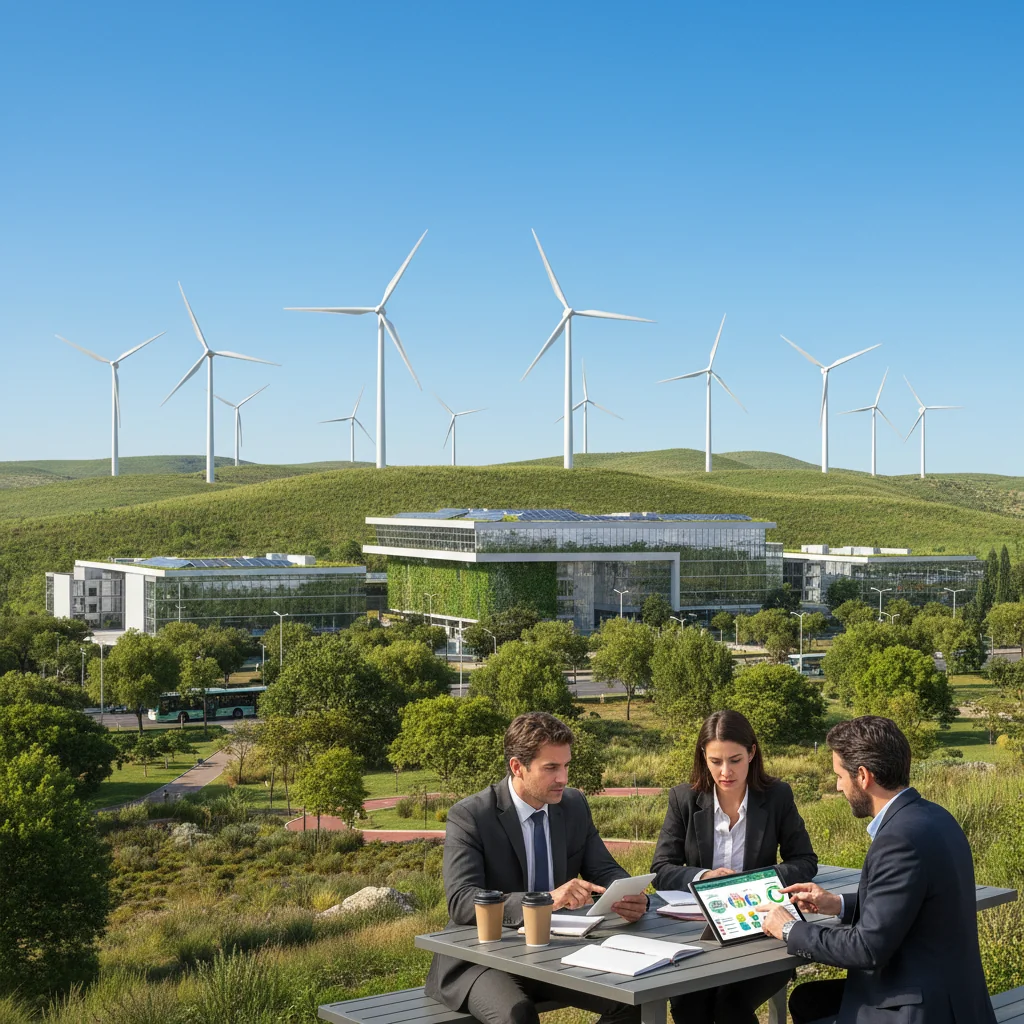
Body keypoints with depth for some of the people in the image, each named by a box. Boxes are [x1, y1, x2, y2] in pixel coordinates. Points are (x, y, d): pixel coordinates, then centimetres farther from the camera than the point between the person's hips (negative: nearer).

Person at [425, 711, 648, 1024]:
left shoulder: (574, 805, 2)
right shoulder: (469, 816, -15)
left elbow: (606, 872, 8)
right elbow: (461, 901, -25)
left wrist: (632, 898, -18)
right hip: (484, 959, -5)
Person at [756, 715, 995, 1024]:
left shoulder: (901, 838, -24)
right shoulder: (929, 816, 4)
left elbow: (869, 948, -22)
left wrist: (791, 930, -9)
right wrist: (839, 904, 11)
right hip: (940, 992, 9)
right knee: (807, 999, 18)